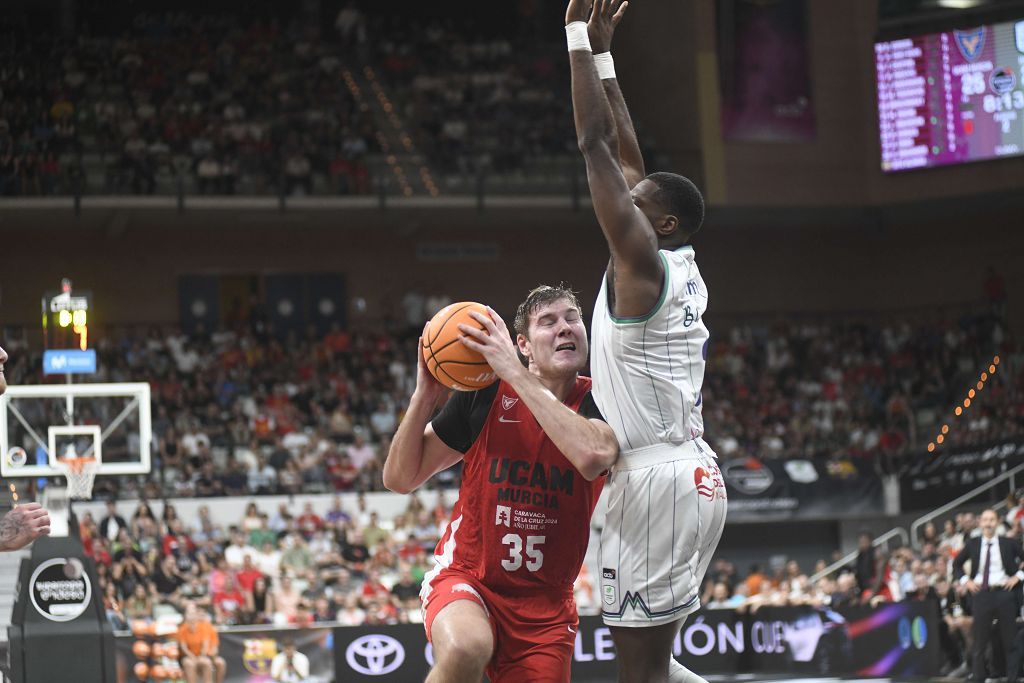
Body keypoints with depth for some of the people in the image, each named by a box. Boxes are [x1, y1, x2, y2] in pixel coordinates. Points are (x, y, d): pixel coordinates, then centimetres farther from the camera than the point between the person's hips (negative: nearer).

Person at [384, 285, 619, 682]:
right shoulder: (484, 395, -5)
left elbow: (592, 456, -31)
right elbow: (399, 478, 0)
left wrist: (515, 372, -27)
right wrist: (425, 395, -15)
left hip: (545, 603, 2)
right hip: (466, 576, -2)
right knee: (465, 649, -36)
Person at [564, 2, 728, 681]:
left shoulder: (642, 262, -9)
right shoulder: (682, 268, 14)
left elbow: (597, 143, -10)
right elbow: (627, 154, 22)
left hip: (657, 475, -9)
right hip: (697, 475, 9)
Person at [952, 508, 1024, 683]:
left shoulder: (1008, 544, 1)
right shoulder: (972, 544, 6)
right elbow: (956, 564, 18)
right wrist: (965, 581, 5)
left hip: (1004, 593, -1)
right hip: (981, 595, 1)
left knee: (1010, 641, 2)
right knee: (980, 641, 3)